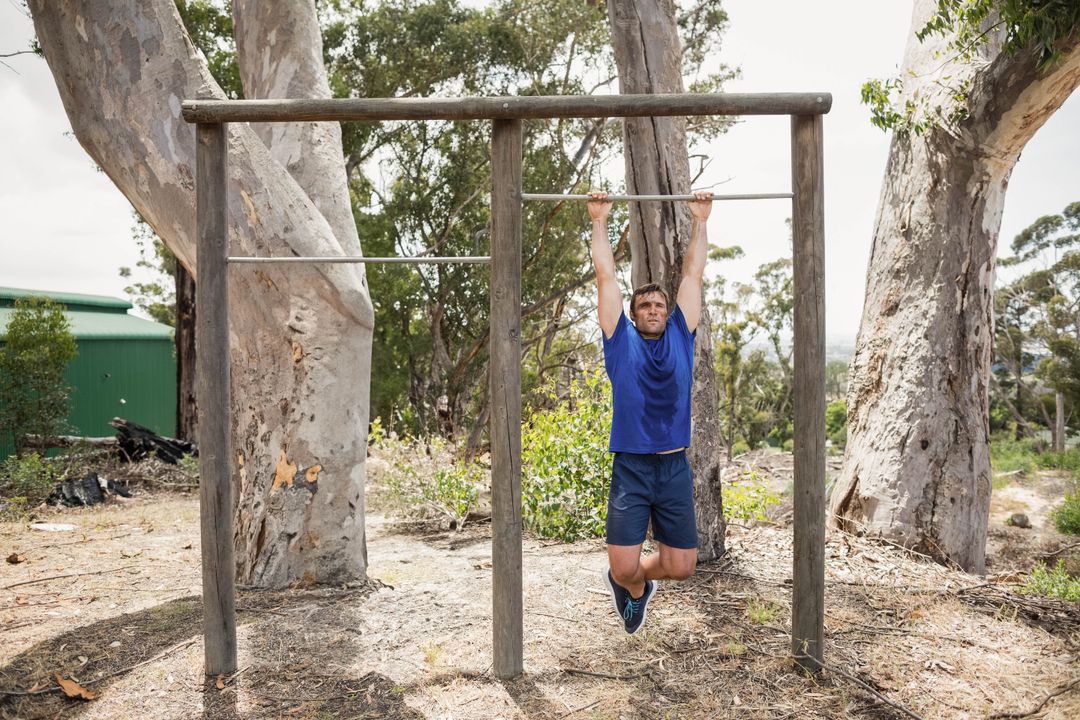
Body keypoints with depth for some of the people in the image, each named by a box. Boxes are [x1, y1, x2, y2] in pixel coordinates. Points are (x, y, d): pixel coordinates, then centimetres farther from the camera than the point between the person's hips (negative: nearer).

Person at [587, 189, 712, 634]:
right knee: (624, 569, -8)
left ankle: (639, 578, 39)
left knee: (680, 567, 5)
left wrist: (699, 221, 16)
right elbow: (606, 276, 4)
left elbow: (692, 273, 12)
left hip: (676, 468, 3)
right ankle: (634, 586, 30)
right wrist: (599, 222, 8)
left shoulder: (681, 337, 8)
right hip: (631, 468, -2)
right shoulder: (621, 340, 2)